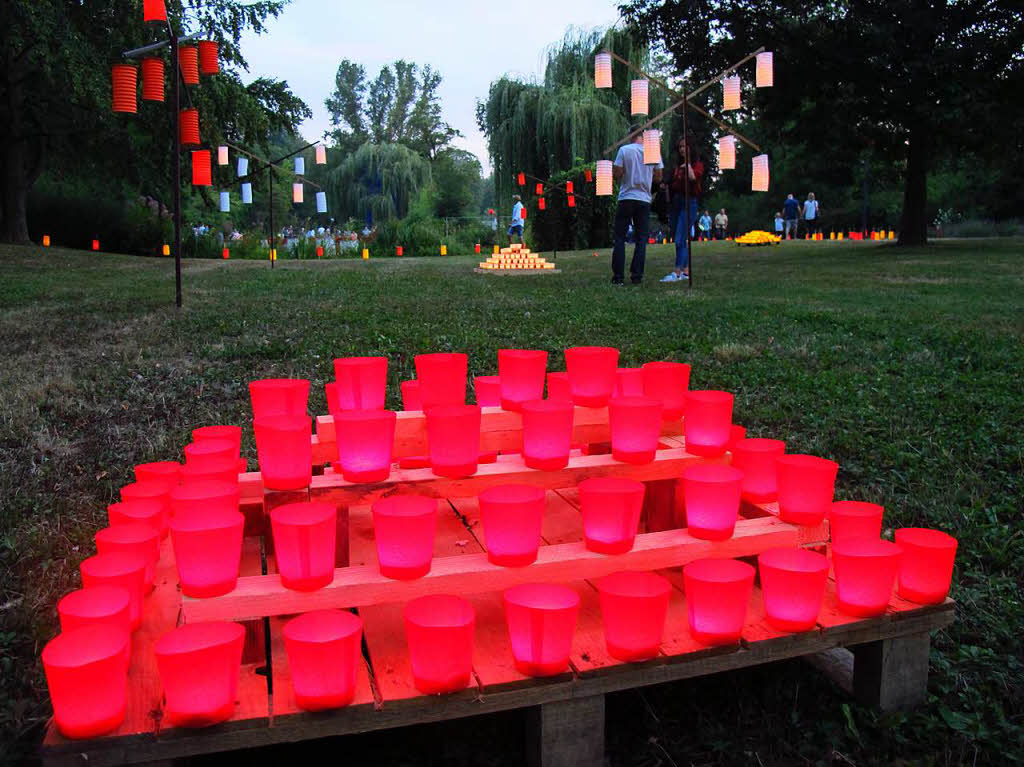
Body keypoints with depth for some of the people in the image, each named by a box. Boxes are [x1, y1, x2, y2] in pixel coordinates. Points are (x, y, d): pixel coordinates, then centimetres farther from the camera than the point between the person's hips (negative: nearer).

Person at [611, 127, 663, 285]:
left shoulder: (624, 150, -5)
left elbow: (617, 174, -7)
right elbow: (658, 178, 7)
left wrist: (613, 169, 14)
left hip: (626, 199, -2)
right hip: (644, 199, 2)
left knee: (619, 238, 4)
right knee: (641, 239, 7)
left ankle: (618, 276, -1)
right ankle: (637, 276, 3)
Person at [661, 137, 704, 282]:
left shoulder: (697, 164, 1)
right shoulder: (678, 166, 19)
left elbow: (693, 178, -19)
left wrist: (688, 164, -11)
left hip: (689, 202, -7)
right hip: (677, 202, 7)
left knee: (680, 238, -16)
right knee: (683, 239, 7)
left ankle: (677, 272, -21)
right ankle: (686, 270, 11)